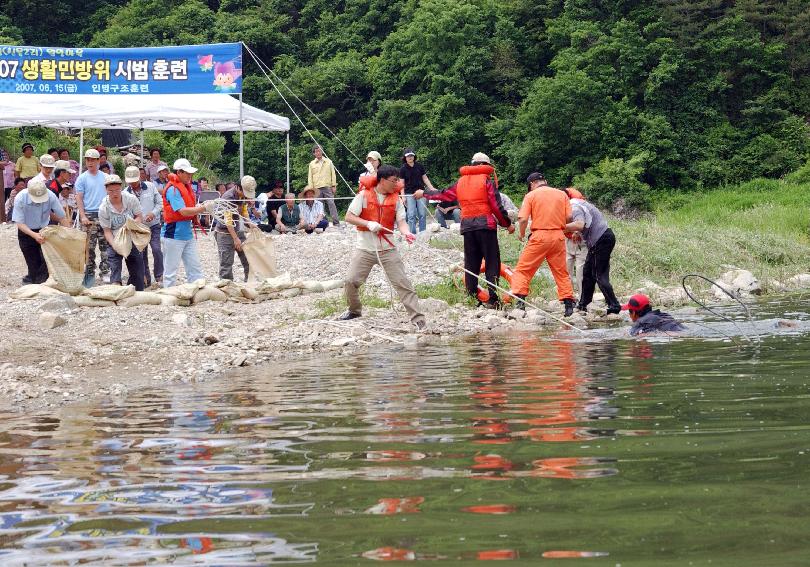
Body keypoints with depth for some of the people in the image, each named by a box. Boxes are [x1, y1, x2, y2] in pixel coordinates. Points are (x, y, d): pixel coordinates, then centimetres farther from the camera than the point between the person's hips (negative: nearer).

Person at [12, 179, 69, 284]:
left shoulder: (51, 196, -24)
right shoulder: (20, 199, -27)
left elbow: (62, 217, -13)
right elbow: (20, 223, -24)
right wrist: (34, 235, -38)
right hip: (27, 232, -1)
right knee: (33, 264, 1)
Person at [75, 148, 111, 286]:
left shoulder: (105, 177, 11)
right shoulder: (82, 178, 2)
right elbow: (79, 198, -2)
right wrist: (83, 216, -11)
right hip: (89, 215, -3)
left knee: (105, 245, 2)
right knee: (89, 247, -2)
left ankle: (105, 271, 8)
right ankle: (90, 273, 4)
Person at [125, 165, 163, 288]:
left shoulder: (150, 187, -1)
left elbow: (160, 203, 3)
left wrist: (153, 213, -13)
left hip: (153, 225, -1)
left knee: (156, 250, -15)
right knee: (141, 255, 4)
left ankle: (159, 277, -4)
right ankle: (146, 280, 14)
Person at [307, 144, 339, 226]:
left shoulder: (328, 162, 12)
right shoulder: (312, 164, 12)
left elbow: (333, 174, 11)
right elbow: (310, 177, 11)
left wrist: (334, 186, 3)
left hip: (328, 187, -1)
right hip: (317, 188, 1)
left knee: (331, 204, -9)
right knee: (319, 206, -1)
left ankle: (336, 222, -11)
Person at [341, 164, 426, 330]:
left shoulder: (395, 199, 1)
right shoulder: (364, 195, -6)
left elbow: (401, 221, -6)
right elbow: (349, 217, -7)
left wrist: (406, 232, -28)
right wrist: (368, 224, -21)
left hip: (387, 249, 1)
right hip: (365, 248, -1)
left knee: (403, 283, -7)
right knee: (351, 281, -2)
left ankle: (418, 319, -8)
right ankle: (354, 310, 27)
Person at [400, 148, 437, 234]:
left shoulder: (419, 166, 6)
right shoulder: (403, 169, 0)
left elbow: (425, 178, 13)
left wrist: (432, 188, 4)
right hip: (409, 194, -2)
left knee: (422, 214, 0)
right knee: (411, 215, -6)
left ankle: (423, 233, 6)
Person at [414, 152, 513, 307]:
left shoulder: (461, 181, 13)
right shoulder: (487, 181, -1)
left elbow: (444, 195, 22)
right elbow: (497, 206, -6)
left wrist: (424, 193, 39)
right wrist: (508, 224, 5)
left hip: (467, 226, 5)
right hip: (486, 225, -5)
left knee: (471, 264, 10)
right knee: (492, 262, -3)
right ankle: (493, 299, -10)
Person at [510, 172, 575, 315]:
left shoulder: (531, 195, 0)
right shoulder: (562, 194, 9)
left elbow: (523, 219, -8)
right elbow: (569, 217, 4)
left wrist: (521, 233, 10)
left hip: (539, 236, -3)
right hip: (558, 236, 3)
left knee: (523, 269, 4)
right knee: (561, 271, 12)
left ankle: (520, 301, -7)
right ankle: (569, 304, 8)